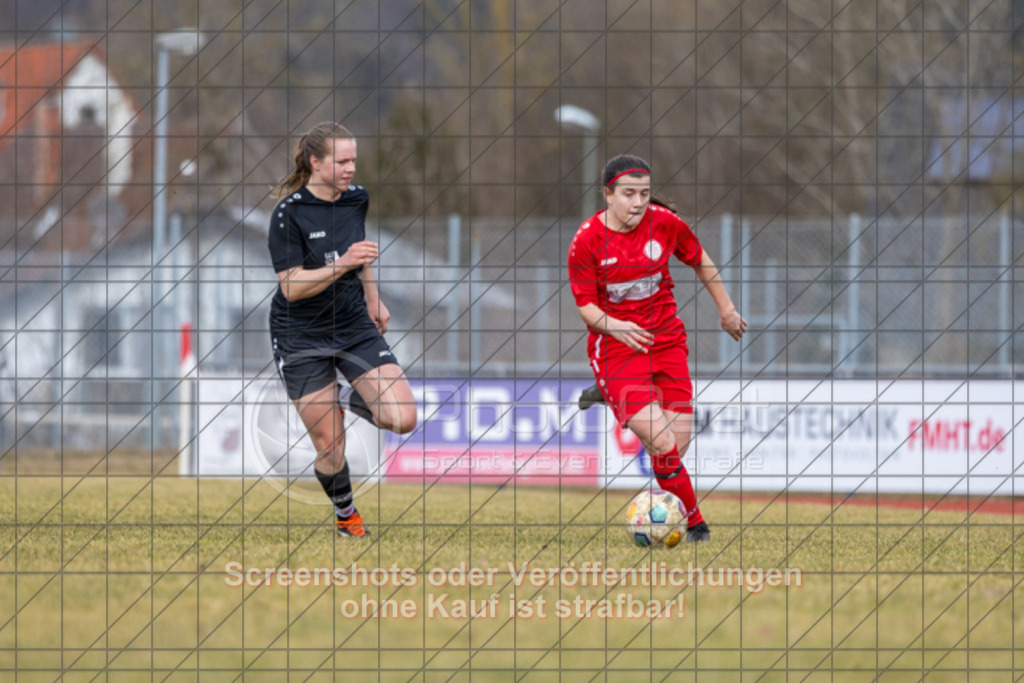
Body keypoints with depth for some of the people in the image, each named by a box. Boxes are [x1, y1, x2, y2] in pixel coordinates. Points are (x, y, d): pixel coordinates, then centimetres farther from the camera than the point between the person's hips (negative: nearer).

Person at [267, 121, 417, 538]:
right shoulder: (289, 214, -17)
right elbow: (291, 286, -20)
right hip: (301, 338, -4)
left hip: (355, 325, 4)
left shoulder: (357, 200, 0)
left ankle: (356, 403, 20)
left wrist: (372, 299, 27)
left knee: (403, 419, -13)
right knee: (329, 448, -2)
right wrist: (343, 264, -31)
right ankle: (346, 515, 26)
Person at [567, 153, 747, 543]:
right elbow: (585, 305, -6)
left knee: (680, 440, -5)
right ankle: (694, 522, -9)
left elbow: (699, 260, 13)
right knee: (663, 443, -19)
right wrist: (612, 325, -28)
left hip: (666, 339, 4)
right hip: (616, 345, -4)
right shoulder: (587, 241, -12)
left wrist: (726, 310, 22)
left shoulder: (664, 222, -5)